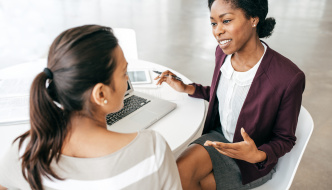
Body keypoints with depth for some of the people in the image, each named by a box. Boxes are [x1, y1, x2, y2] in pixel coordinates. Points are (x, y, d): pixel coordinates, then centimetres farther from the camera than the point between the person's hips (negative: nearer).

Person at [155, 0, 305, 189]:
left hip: (254, 163, -4)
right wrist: (187, 88, 2)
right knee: (180, 172, -22)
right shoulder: (223, 52, -9)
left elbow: (285, 139, -12)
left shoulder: (289, 77, -27)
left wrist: (258, 155, -31)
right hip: (220, 136, 4)